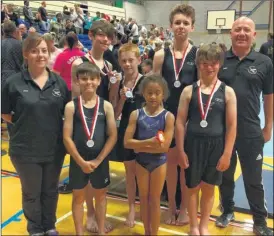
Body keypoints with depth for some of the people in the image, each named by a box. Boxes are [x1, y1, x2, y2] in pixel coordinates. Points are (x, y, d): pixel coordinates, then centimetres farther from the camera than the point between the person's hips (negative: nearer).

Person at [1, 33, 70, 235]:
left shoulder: (59, 82, -1)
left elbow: (68, 112, 8)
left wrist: (57, 128, -3)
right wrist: (23, 125, -7)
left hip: (55, 148, 3)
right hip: (26, 149, -2)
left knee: (51, 191, 20)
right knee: (31, 193, 16)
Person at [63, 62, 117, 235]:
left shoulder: (106, 106, -3)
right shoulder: (71, 106, -6)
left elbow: (113, 135, -5)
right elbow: (67, 137, -8)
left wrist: (98, 160, -11)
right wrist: (81, 161, -13)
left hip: (101, 160, 1)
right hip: (78, 160, -1)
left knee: (101, 195, 16)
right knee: (79, 196, 13)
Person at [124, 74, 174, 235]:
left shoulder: (168, 116, -12)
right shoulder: (136, 114, -7)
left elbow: (164, 146, -19)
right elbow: (127, 142, -12)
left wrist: (140, 146, -18)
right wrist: (148, 142, -24)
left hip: (159, 162, -2)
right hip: (141, 162, 2)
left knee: (155, 199, 12)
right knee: (144, 198, 16)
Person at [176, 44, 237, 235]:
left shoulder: (227, 92, -4)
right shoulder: (189, 90, -4)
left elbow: (232, 126, -3)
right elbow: (180, 122, -2)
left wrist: (227, 154, -6)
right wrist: (181, 150, -5)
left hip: (216, 145, 0)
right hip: (193, 144, 0)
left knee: (208, 188, 15)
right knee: (193, 187, 12)